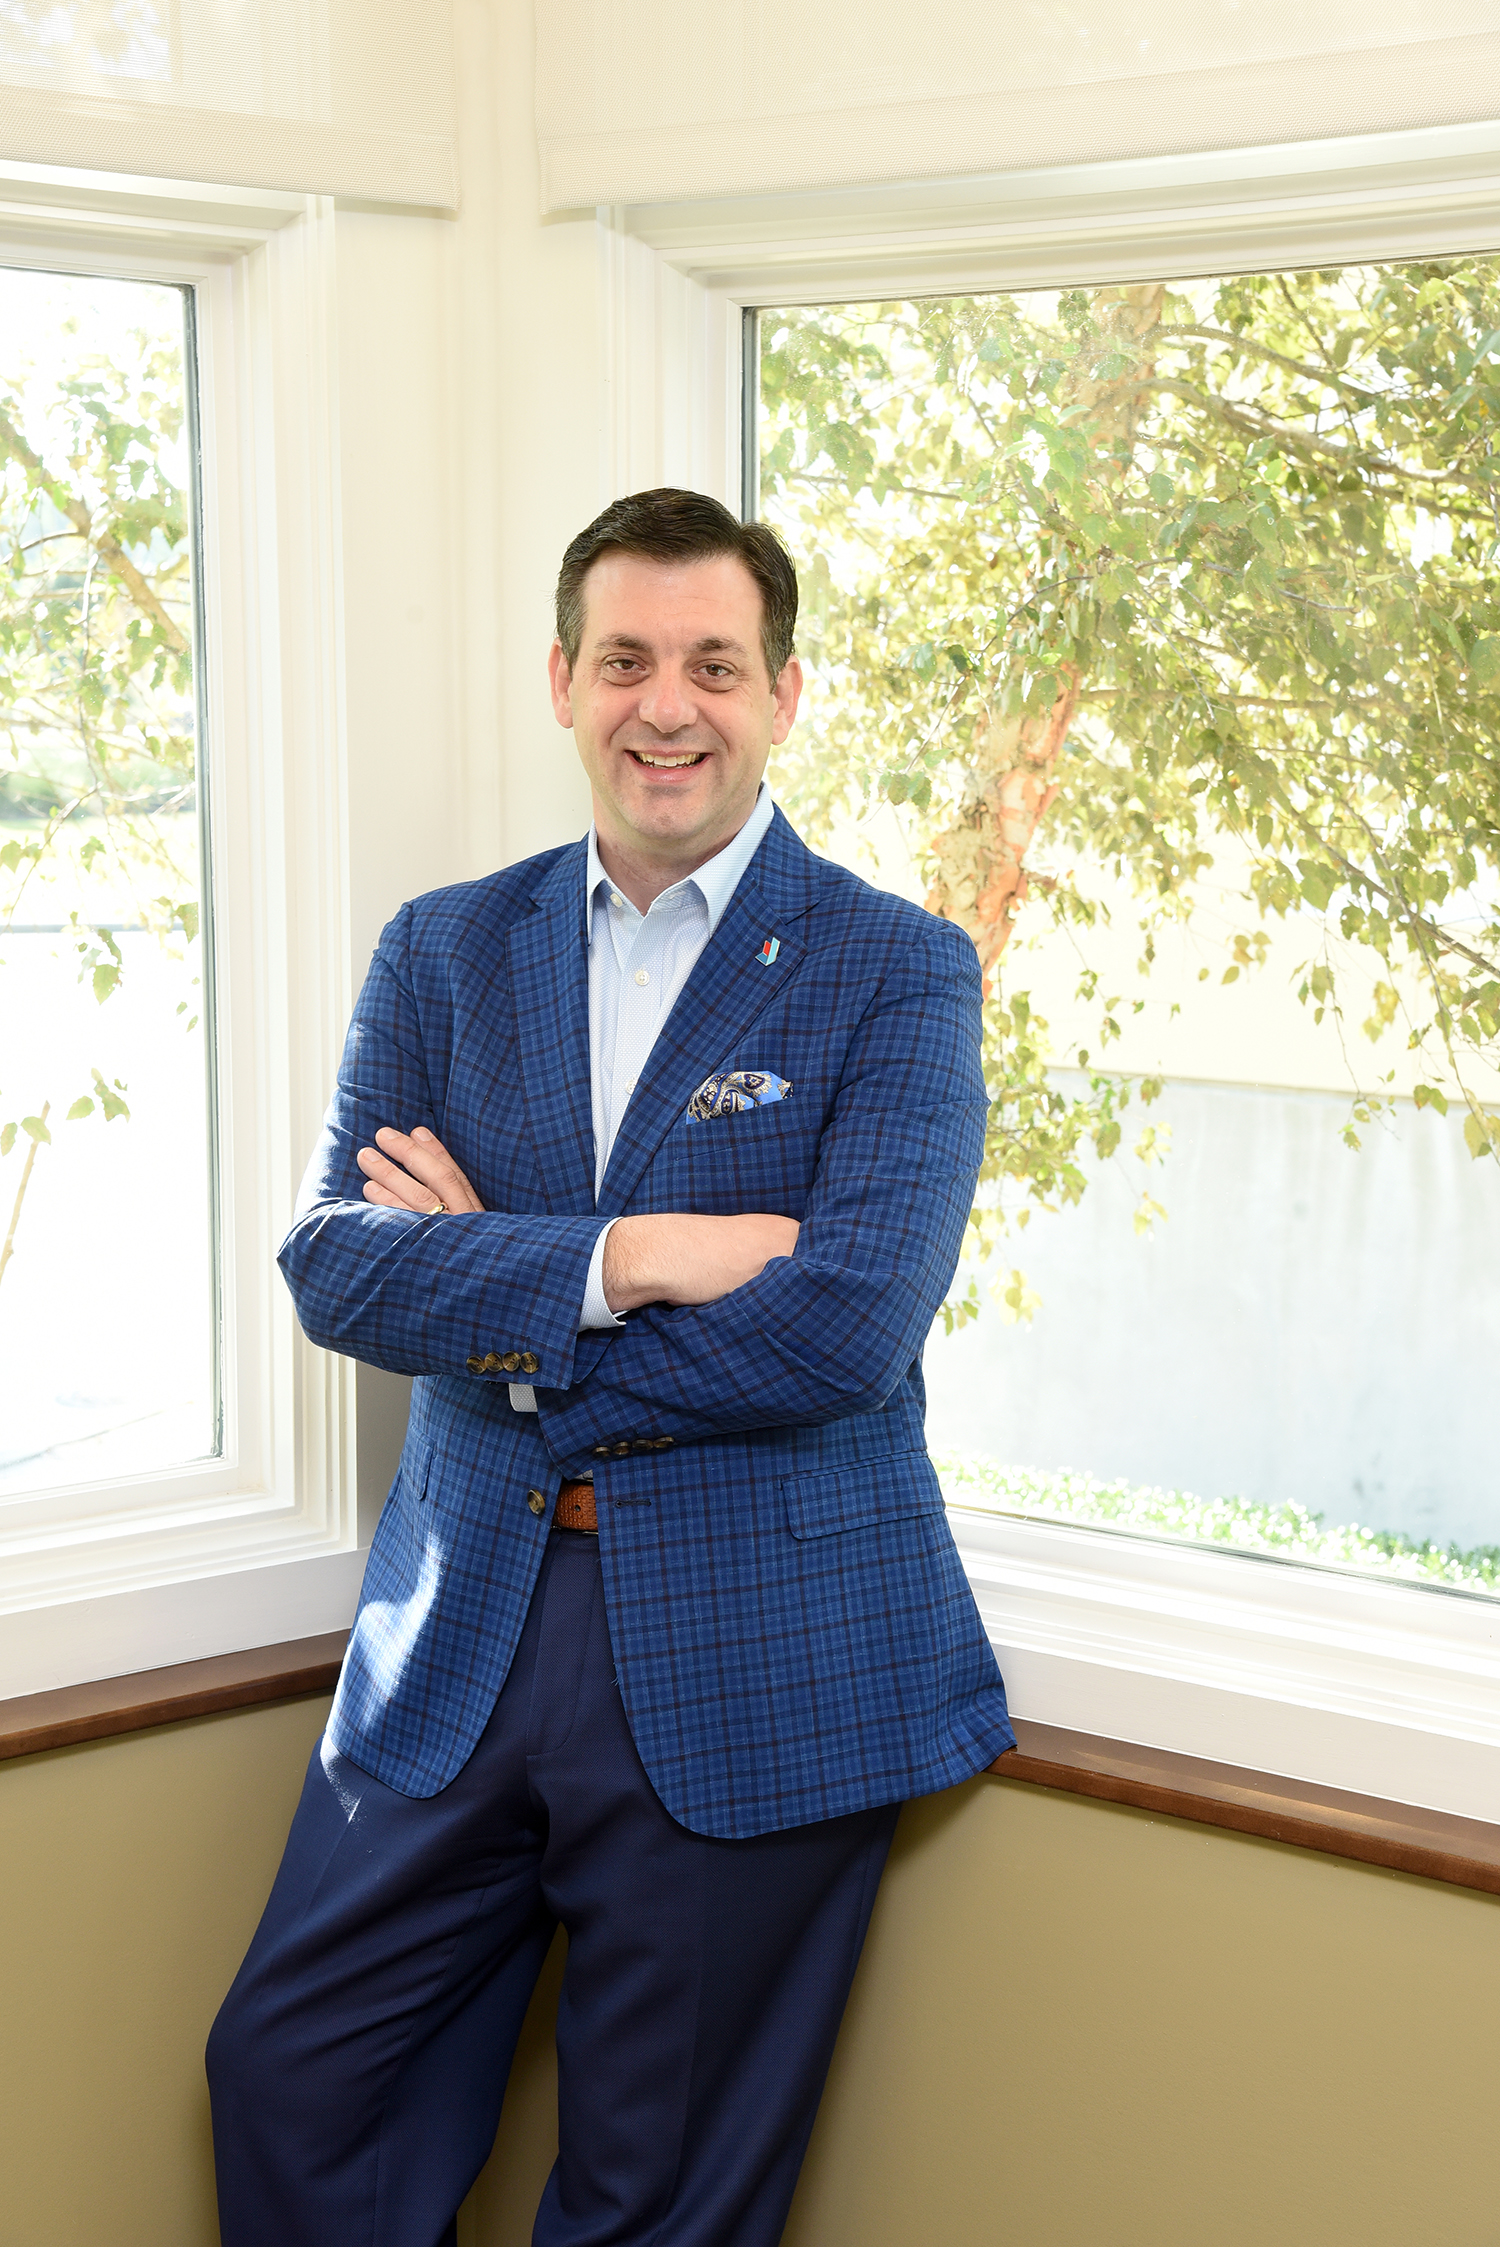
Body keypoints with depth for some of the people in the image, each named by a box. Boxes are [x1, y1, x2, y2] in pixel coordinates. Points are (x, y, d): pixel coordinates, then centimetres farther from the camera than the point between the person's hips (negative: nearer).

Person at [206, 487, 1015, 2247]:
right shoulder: (442, 953, 7)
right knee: (288, 2085, 11)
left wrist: (498, 1291, -11)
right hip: (457, 1639, 4)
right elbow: (333, 1263, -5)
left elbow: (850, 1324, -18)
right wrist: (622, 1257, -19)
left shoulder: (898, 973, -5)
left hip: (755, 1667, -4)